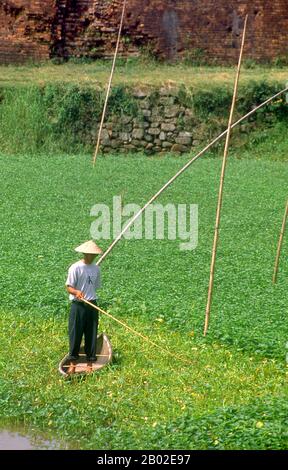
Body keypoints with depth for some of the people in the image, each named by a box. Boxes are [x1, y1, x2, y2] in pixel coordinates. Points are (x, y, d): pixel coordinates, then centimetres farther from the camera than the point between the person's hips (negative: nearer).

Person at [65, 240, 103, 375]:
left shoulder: (96, 268, 10)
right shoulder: (76, 268, -8)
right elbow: (68, 287, -10)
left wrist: (92, 299, 12)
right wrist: (76, 292, -29)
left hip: (92, 305, 5)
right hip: (78, 306, -5)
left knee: (92, 335, 6)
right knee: (75, 334, 0)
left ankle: (90, 363, 14)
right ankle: (73, 362, 10)